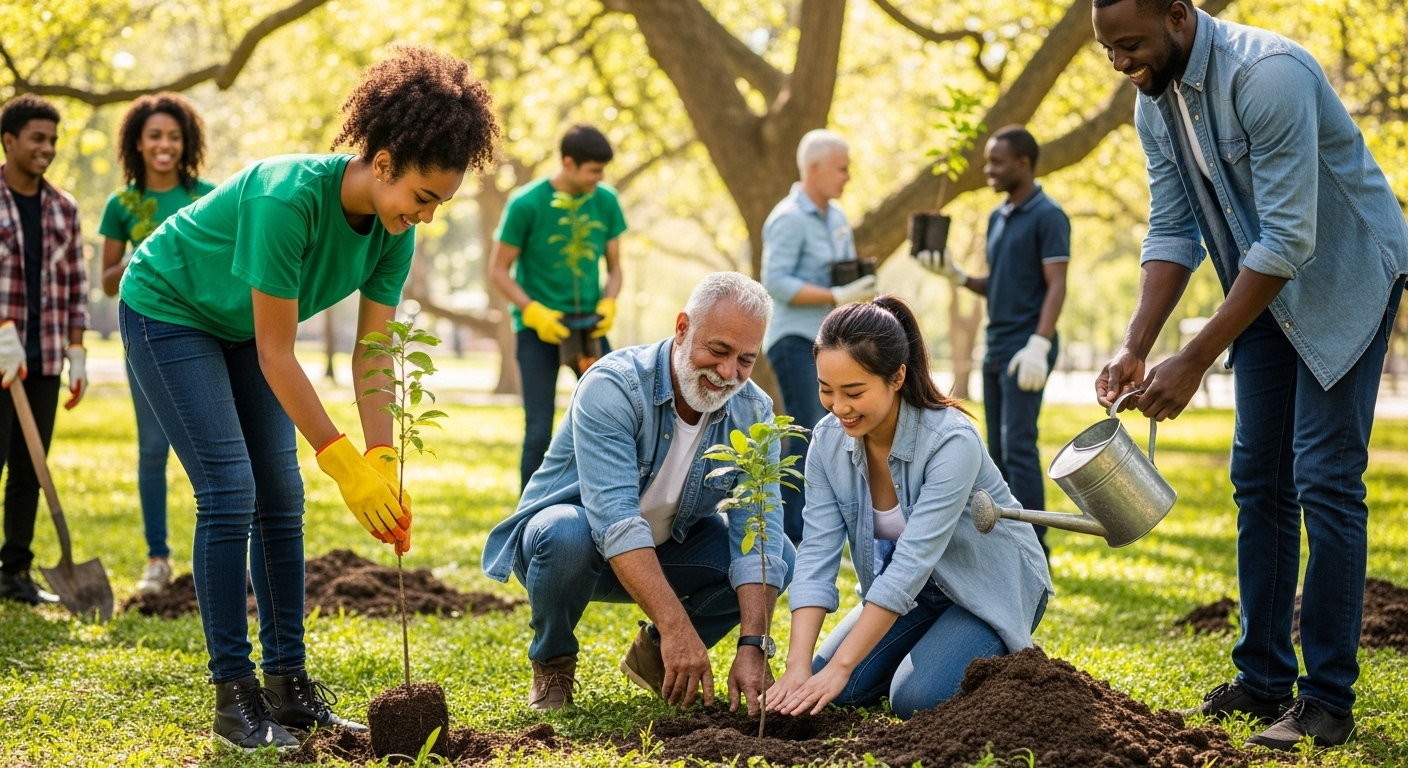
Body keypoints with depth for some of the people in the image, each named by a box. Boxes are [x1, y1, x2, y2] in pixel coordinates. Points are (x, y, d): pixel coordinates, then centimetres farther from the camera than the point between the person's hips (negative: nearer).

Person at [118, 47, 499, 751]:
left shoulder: (393, 231, -15)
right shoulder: (289, 198, -37)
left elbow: (372, 356, -13)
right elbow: (276, 354, -33)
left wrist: (383, 463, -23)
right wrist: (346, 464, -33)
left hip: (238, 329, 7)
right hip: (167, 311, -7)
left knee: (281, 500, 1)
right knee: (230, 492, -16)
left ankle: (289, 685, 7)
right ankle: (234, 697, -11)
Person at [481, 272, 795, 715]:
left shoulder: (752, 414, -13)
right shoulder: (613, 387, -29)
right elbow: (615, 521, -39)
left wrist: (752, 646, -35)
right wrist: (678, 628, -47)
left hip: (665, 550, 5)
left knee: (780, 557, -17)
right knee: (566, 532, -38)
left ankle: (656, 653, 5)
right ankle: (552, 662, -8)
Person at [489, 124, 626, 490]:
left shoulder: (606, 201, 0)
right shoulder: (526, 204, -11)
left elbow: (614, 267, 9)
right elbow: (499, 271, -5)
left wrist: (608, 303, -11)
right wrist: (535, 312, -18)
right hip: (538, 329, -4)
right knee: (539, 432, -4)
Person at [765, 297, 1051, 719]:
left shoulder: (951, 442, -32)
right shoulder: (829, 441, -15)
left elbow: (912, 562, -36)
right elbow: (816, 556, -19)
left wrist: (840, 668, -40)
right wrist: (797, 667, -32)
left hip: (991, 587, -6)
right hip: (913, 591, 6)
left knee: (916, 698, -24)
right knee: (833, 689, -10)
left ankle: (1004, 660, 6)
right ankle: (936, 642, 16)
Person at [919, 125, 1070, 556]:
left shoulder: (1048, 217, -8)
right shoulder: (997, 218, 17)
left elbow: (1056, 286, -13)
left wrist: (1039, 345, -23)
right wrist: (955, 275, 4)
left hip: (1026, 347, -9)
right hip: (996, 347, 9)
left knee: (1019, 447, -13)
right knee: (999, 451, 8)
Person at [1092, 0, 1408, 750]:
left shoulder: (1267, 76, -30)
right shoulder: (1155, 105, -3)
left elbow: (1288, 240, -32)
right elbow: (1171, 234, 1)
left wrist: (1195, 362, -31)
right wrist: (1135, 349, -13)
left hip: (1345, 277, -8)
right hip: (1266, 290, 8)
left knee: (1324, 480, -11)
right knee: (1259, 480, 7)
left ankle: (1327, 700, -6)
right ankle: (1263, 681, 15)